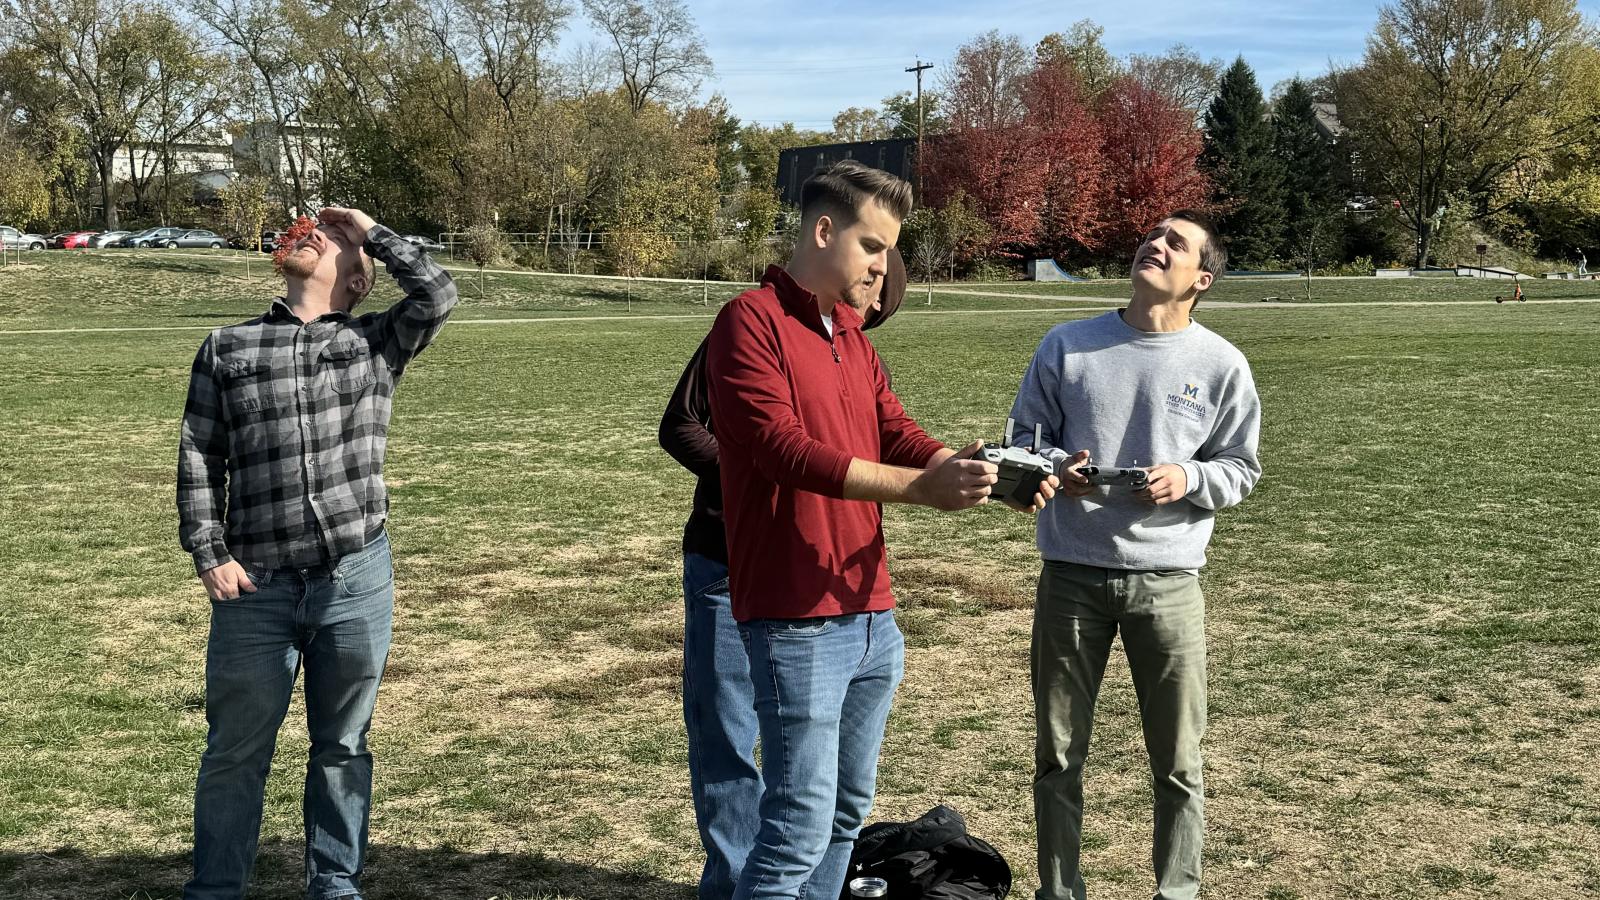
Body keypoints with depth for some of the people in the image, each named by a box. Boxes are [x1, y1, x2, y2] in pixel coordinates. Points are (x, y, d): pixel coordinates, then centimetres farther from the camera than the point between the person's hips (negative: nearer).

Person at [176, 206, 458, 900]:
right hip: (256, 583, 0)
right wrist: (209, 556, -2)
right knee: (236, 751, 6)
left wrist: (370, 230, 1)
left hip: (357, 578, 0)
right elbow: (199, 460, 7)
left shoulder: (376, 343, 8)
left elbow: (438, 295, -10)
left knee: (343, 745, 12)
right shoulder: (228, 349, 9)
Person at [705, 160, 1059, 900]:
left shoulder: (853, 338, 17)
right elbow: (783, 449, -21)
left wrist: (982, 475, -9)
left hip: (872, 616, 9)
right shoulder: (751, 322, -10)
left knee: (846, 813, 16)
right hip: (798, 621, -9)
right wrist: (922, 489, -25)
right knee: (801, 826, -6)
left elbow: (901, 436, 10)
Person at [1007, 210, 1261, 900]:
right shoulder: (1067, 346, 3)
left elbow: (1241, 469, 6)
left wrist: (1188, 480, -13)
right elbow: (1024, 438, 10)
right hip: (1071, 578, 1)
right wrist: (1055, 467, -11)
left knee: (1177, 761, 7)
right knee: (1058, 754, 11)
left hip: (1168, 581, -1)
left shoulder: (1221, 365, 0)